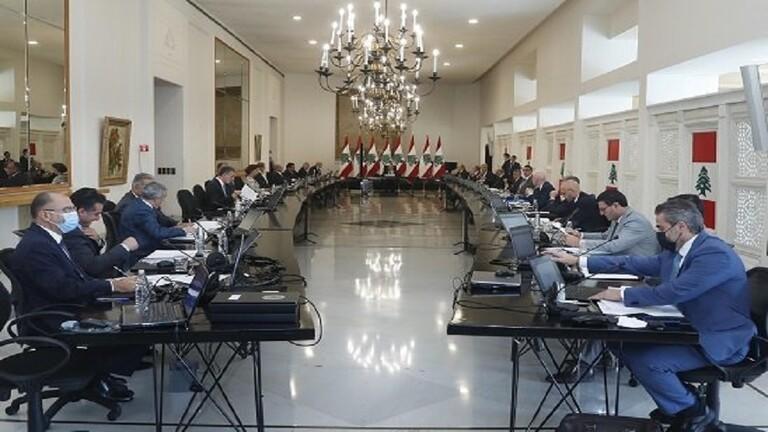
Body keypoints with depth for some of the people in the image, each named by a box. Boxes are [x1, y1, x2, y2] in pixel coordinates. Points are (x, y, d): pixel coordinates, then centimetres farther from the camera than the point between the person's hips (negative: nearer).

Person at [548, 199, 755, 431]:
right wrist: (578, 261, 5)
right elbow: (634, 263, 7)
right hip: (690, 328, 9)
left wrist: (622, 295, -21)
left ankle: (693, 412, 3)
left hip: (719, 341, -9)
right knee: (627, 346, 1)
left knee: (647, 361, -22)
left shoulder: (715, 253, -23)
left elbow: (673, 292, -30)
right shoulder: (675, 251, 3)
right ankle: (675, 402, 16)